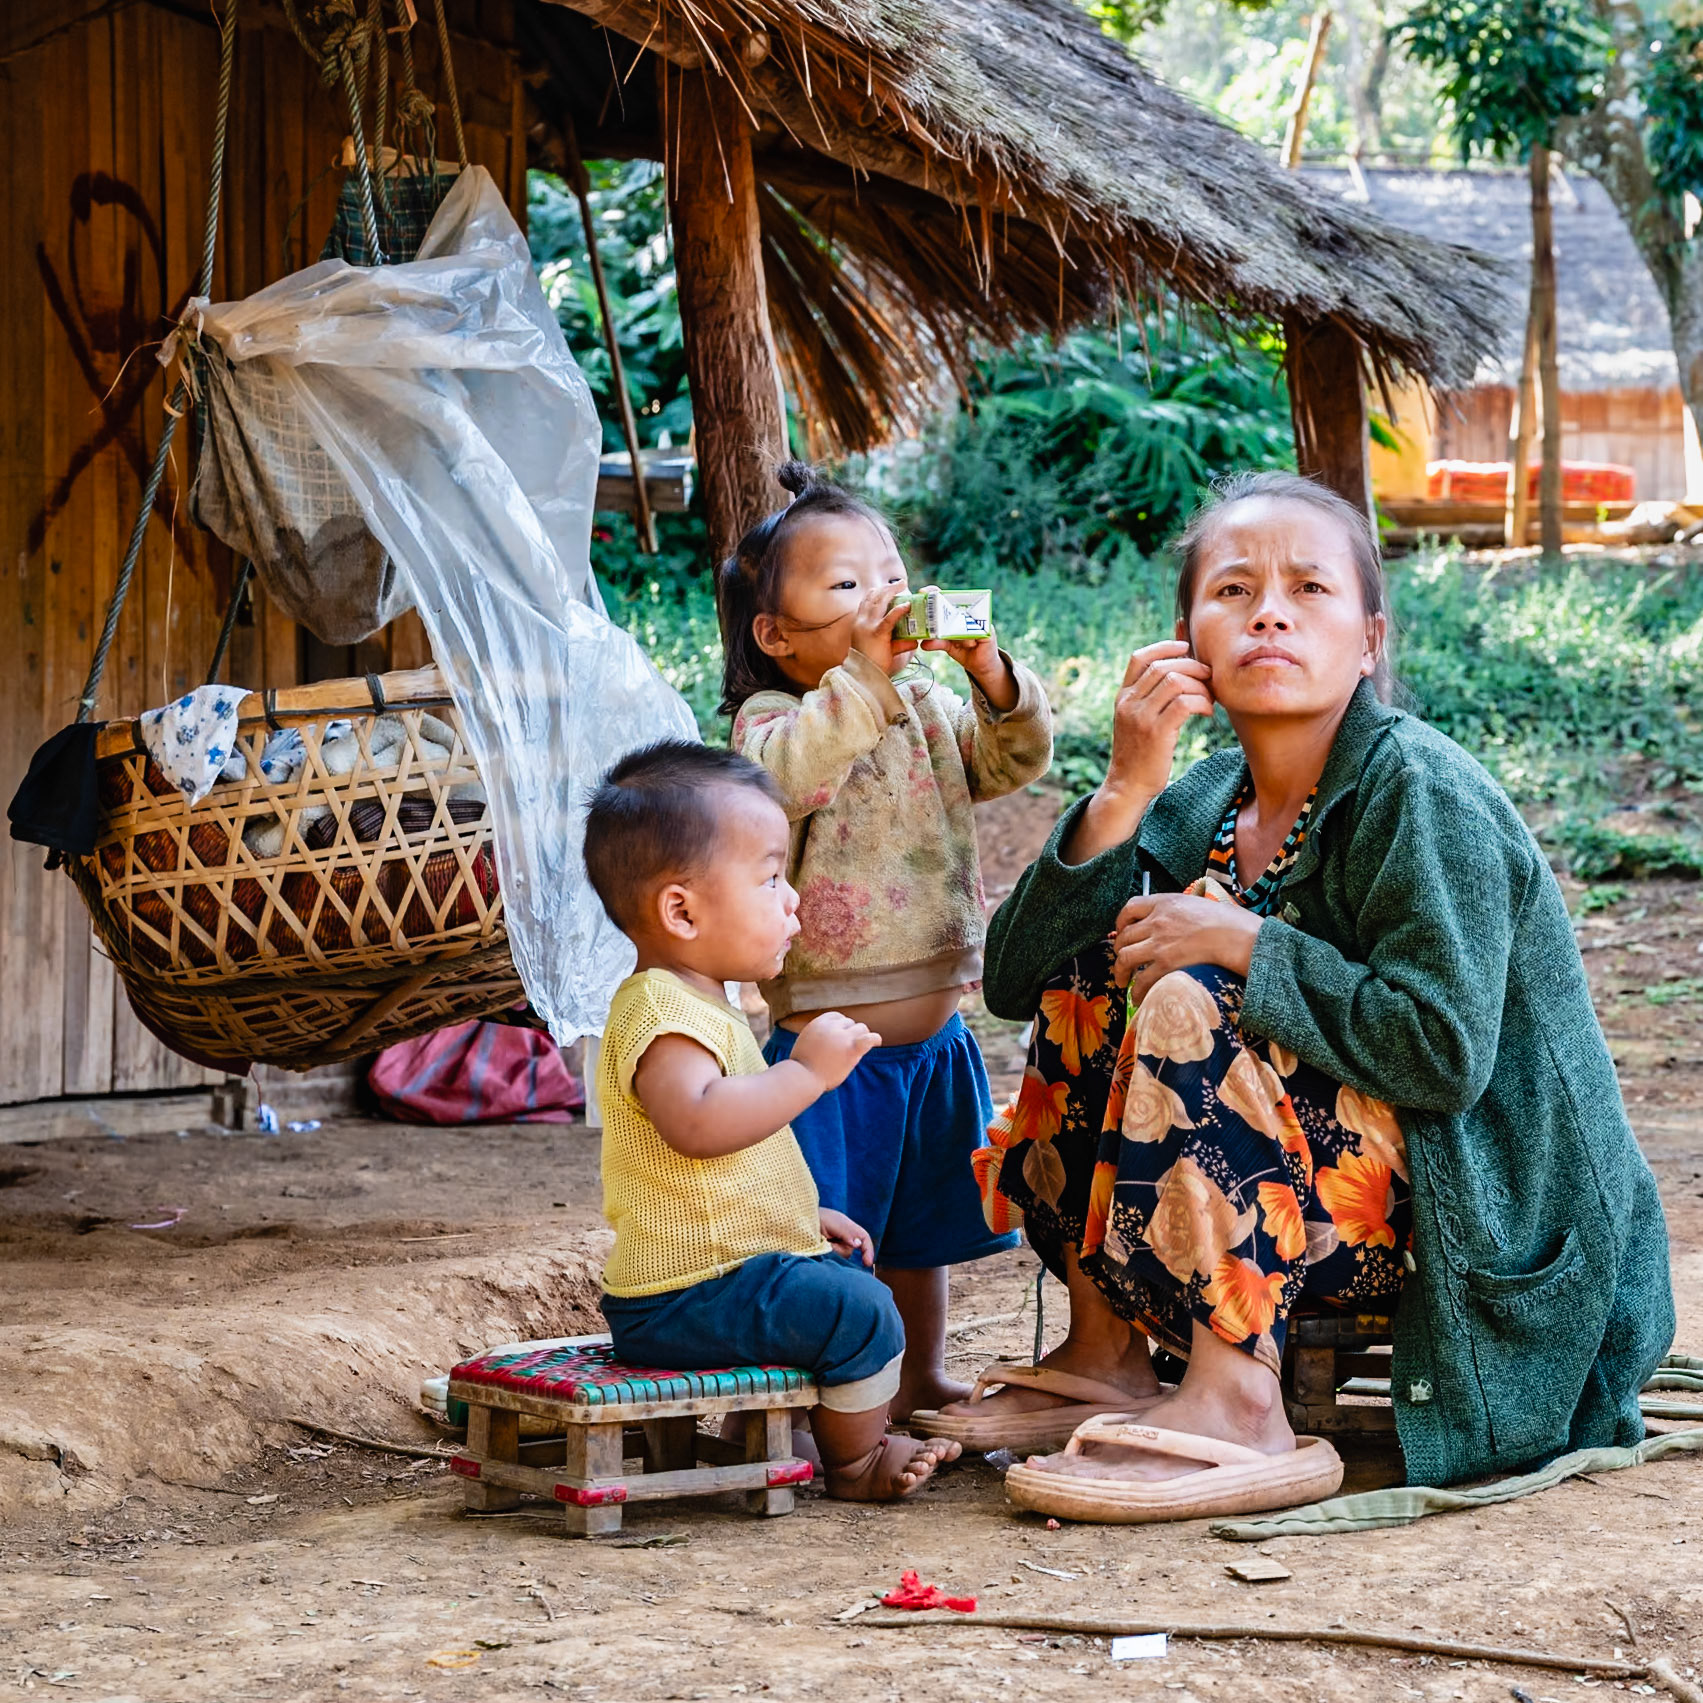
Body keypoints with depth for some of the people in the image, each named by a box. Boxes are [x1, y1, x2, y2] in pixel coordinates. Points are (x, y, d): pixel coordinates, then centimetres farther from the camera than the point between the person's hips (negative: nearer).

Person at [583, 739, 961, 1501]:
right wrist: (808, 1070, -34)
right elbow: (695, 1123, -40)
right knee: (857, 1310, -19)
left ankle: (814, 1430, 33)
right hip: (684, 1296, -11)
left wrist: (806, 1216, 23)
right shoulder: (662, 1013, -21)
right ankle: (854, 1460, 0)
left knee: (843, 1272, 26)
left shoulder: (702, 1005, 17)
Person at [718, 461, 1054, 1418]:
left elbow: (1016, 762, 4)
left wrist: (992, 677, -14)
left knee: (924, 1230, 20)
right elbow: (784, 773, -33)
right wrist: (864, 672, -37)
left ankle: (924, 1382, 35)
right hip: (832, 1046, -6)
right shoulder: (772, 720, -12)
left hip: (935, 1038, 7)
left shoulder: (928, 709, 9)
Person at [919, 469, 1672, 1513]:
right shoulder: (1205, 806, 5)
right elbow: (1014, 981, -2)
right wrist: (1125, 792, -14)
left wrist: (1243, 942, -20)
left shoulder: (1422, 797, -16)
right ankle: (1107, 1355, 0)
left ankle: (1237, 1409, -26)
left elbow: (1442, 1055, -26)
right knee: (1095, 973, -2)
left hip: (1481, 1232, -8)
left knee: (1189, 997, -23)